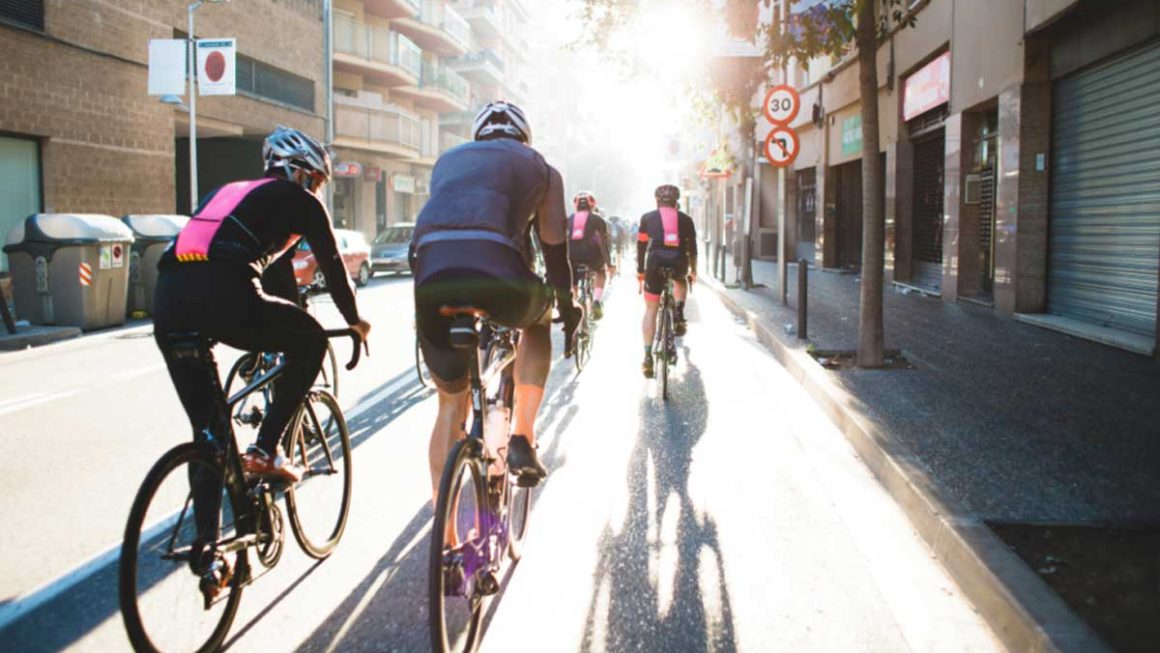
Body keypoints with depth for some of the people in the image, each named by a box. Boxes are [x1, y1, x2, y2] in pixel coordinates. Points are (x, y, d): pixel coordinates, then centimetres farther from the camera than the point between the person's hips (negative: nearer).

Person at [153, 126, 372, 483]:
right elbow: (332, 265, 19)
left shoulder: (229, 191, 36)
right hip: (223, 298, -7)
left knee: (206, 429, 17)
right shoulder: (299, 199, 16)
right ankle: (265, 450, 11)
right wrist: (354, 319, 34)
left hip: (166, 302, 7)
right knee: (311, 342, 18)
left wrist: (287, 320, 53)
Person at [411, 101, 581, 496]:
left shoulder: (448, 160, 34)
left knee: (450, 402, 19)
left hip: (431, 276, 3)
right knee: (538, 323, 34)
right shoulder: (538, 166, 25)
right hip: (497, 274, -2)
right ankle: (522, 441, 21)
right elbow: (554, 247, 25)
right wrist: (567, 308, 36)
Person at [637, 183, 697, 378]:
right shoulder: (685, 219, 16)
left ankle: (648, 356, 0)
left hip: (655, 263, -1)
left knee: (651, 310, 9)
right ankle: (679, 314, 14)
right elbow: (692, 248, 20)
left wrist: (640, 270, 26)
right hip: (679, 264, 1)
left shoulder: (647, 218, 15)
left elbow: (641, 246, 17)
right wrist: (693, 271, 31)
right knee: (681, 281, 38)